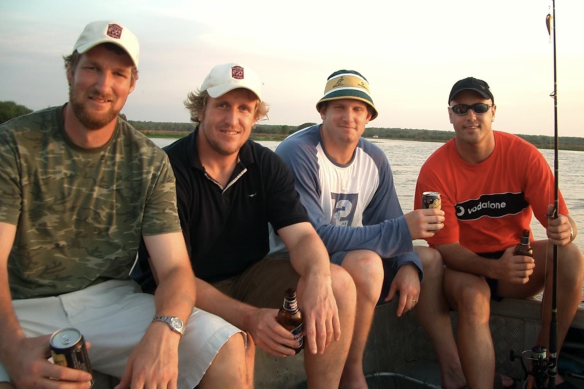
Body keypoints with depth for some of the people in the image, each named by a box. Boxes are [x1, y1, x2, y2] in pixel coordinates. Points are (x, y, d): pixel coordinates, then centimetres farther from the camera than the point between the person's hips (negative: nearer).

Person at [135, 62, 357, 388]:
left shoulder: (267, 165, -1)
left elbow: (303, 236, -10)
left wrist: (318, 278, -35)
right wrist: (247, 317, -33)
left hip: (249, 279, 5)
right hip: (188, 296, -4)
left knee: (339, 283, -15)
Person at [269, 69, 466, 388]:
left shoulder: (374, 159, 1)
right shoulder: (297, 154, -22)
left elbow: (388, 225, 5)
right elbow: (314, 237, -30)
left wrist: (409, 265, -17)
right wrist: (401, 230, -33)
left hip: (347, 256, 8)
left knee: (429, 259, 3)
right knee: (366, 262, -34)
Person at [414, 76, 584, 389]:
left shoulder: (524, 155, -8)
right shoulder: (435, 170, -14)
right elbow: (445, 246, -15)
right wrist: (495, 268, -33)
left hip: (516, 261, 3)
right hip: (464, 267, -3)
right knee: (473, 297, -35)